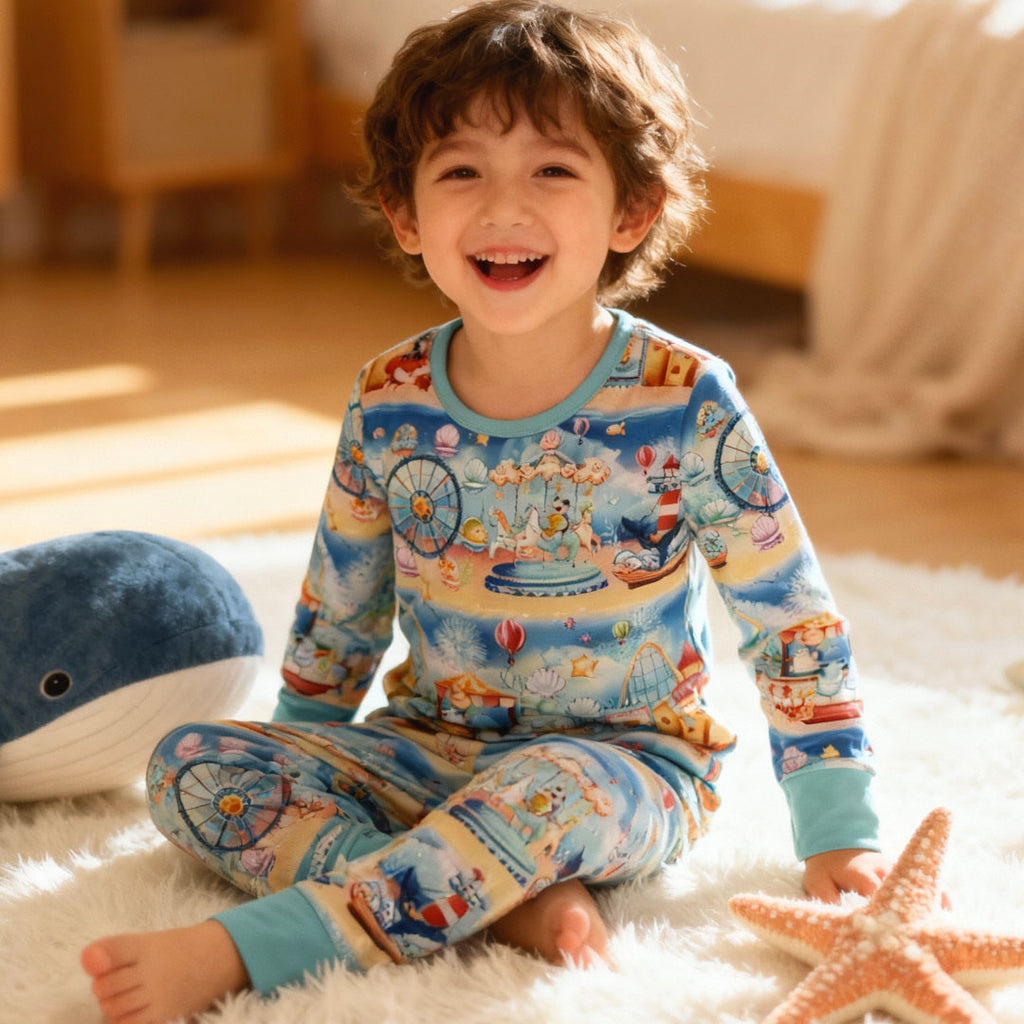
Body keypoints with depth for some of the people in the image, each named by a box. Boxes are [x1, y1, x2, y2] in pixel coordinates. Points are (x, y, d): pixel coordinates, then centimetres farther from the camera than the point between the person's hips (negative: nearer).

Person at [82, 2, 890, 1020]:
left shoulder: (683, 405, -15)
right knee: (189, 767, -16)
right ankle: (510, 902, -28)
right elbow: (337, 615, 11)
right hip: (431, 747, 4)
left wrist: (839, 837, -8)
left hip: (625, 764, -4)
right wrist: (295, 794, 17)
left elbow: (792, 622, -8)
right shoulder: (388, 405, -5)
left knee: (551, 793, -39)